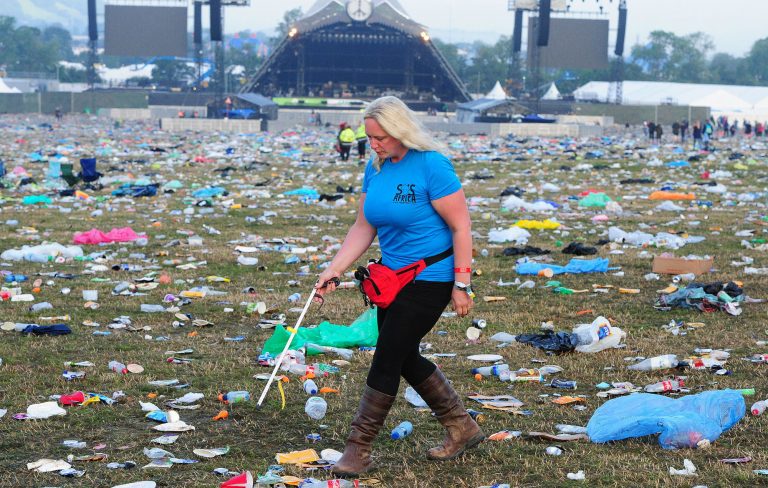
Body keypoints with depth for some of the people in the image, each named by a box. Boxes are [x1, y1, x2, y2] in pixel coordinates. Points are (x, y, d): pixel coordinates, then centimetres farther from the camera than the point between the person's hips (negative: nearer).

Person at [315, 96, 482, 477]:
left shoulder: (431, 166, -19)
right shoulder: (375, 167, 3)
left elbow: (461, 227, -17)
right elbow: (364, 227, 8)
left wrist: (461, 286, -18)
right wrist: (333, 270, -2)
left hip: (430, 280, -8)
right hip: (393, 275, 8)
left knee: (387, 360, -6)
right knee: (405, 359, 15)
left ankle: (358, 451, 5)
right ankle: (463, 428, 31)